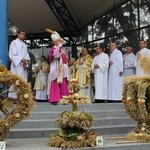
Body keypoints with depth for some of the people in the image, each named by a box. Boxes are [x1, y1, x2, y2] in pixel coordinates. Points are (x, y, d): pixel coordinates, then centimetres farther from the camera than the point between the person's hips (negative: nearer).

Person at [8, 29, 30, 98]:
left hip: (24, 66, 7)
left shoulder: (24, 44, 21)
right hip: (17, 66, -7)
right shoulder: (14, 43, 0)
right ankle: (13, 97, -12)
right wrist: (21, 60, -18)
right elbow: (12, 55, -9)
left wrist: (27, 60, -3)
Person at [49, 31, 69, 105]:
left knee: (63, 84, 4)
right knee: (56, 84, -9)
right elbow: (56, 54, -25)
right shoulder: (53, 49, -2)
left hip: (62, 69, 6)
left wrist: (66, 57, 6)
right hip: (56, 70, -6)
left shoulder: (62, 49, 18)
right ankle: (55, 99, -10)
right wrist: (59, 45, -26)